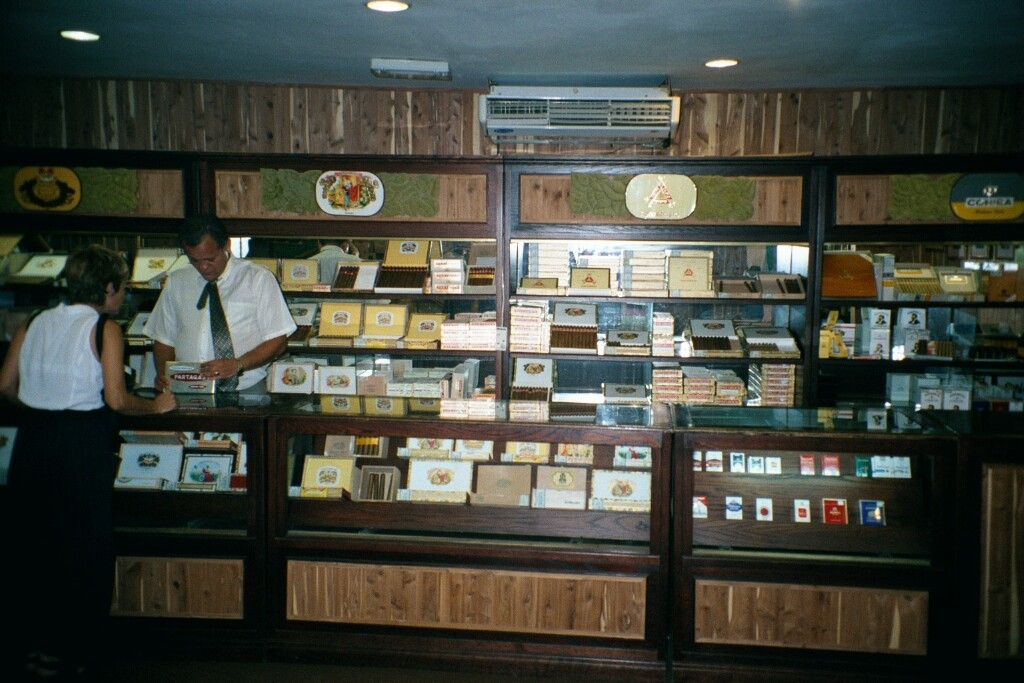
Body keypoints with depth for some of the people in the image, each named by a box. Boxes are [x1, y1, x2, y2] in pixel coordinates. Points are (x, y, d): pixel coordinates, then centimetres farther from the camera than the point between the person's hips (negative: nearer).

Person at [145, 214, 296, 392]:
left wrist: (238, 365, -14)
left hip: (245, 392, -3)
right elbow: (164, 338, 19)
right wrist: (163, 374, 0)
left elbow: (278, 340, 0)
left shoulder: (258, 279, 3)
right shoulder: (175, 282, 14)